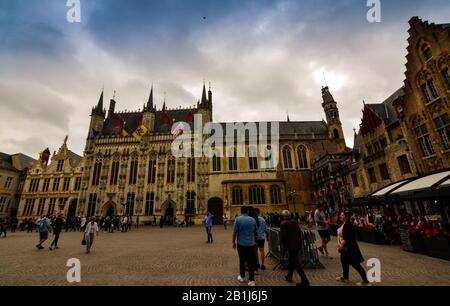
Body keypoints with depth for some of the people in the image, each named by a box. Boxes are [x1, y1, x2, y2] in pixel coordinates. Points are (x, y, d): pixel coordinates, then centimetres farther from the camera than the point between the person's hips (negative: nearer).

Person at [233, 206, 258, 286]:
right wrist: (255, 241, 20)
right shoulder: (253, 219, -2)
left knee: (242, 260, 16)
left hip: (241, 244, -1)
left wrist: (233, 242, 1)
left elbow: (234, 232, -11)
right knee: (251, 262, 6)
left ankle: (242, 277, 30)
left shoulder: (238, 219, -10)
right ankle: (251, 280, 5)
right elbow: (256, 232, 6)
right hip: (251, 244, 1)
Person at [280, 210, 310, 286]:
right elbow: (299, 232, 9)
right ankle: (289, 277, 35)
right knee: (292, 261, 21)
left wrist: (282, 242, 3)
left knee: (296, 263, 0)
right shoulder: (295, 221, 4)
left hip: (290, 245, -7)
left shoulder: (283, 223, -13)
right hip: (297, 245, 7)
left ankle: (305, 281, 0)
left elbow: (282, 235, -16)